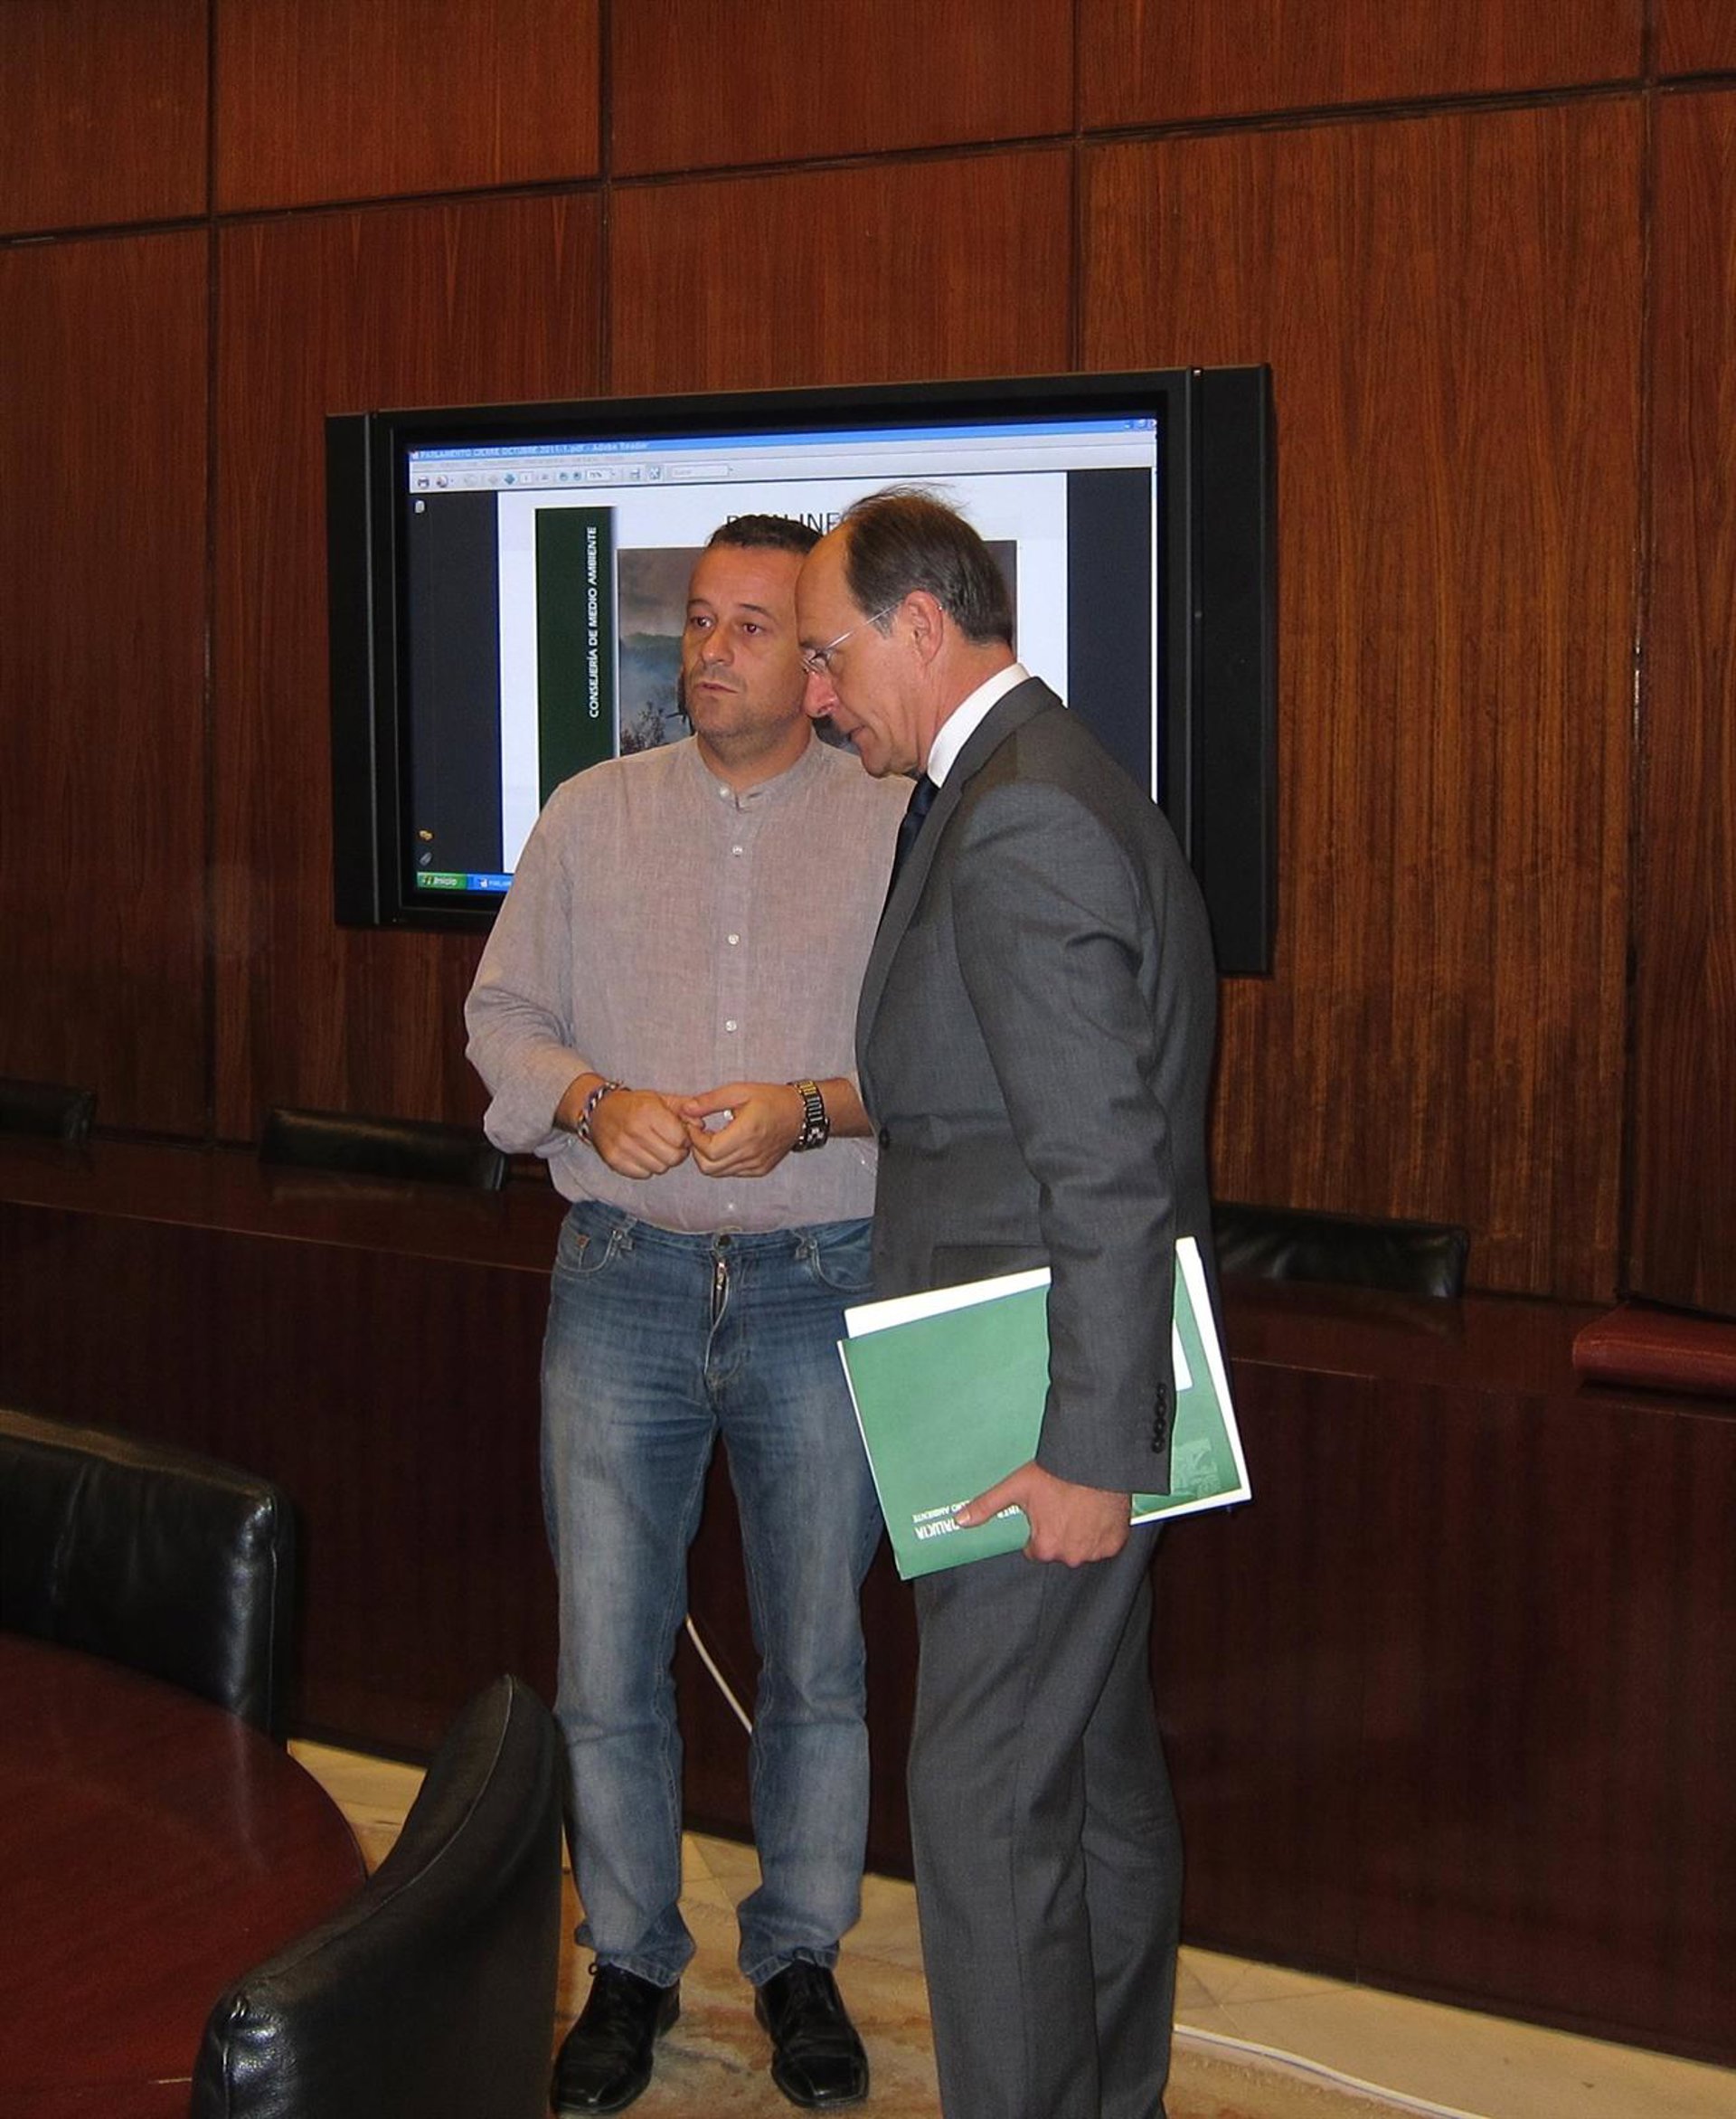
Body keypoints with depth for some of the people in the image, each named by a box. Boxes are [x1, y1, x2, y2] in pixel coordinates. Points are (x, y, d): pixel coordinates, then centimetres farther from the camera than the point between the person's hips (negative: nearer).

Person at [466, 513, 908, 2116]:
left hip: (821, 1282, -1)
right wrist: (593, 1101, -10)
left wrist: (812, 1110, -17)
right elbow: (503, 1011, 9)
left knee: (817, 1652, 9)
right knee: (607, 1650, 4)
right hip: (623, 1278, 1)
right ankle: (630, 1965, 23)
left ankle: (802, 1959, 28)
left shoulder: (897, 830, 1)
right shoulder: (592, 816, 7)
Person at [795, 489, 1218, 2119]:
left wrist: (1086, 1450, -23)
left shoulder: (1019, 822, -20)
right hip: (1076, 1384, 11)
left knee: (987, 1802, -2)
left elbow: (1108, 1167, -25)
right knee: (1099, 1771, 20)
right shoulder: (1045, 784, 13)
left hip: (1042, 1404, -11)